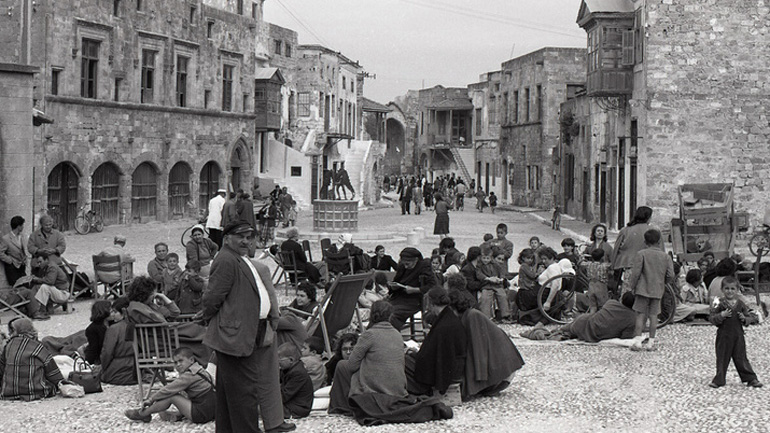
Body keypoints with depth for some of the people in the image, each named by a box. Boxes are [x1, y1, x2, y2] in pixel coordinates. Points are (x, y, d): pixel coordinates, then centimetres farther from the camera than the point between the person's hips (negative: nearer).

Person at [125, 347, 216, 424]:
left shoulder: (189, 375, -13)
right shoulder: (198, 370, 15)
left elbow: (168, 390, -9)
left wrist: (151, 400, 0)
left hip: (201, 414, -9)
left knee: (171, 397, -6)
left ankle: (142, 414, 6)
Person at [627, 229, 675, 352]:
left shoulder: (641, 254, -7)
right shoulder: (666, 256, 3)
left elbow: (635, 273, -9)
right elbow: (671, 276, 0)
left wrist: (632, 286, 2)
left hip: (643, 289, -3)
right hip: (657, 290, 3)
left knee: (641, 315, 0)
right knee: (653, 315, 7)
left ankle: (638, 341, -6)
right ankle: (651, 342, 8)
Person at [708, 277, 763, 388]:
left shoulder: (740, 304, 3)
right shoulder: (719, 303, -4)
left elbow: (751, 318, 8)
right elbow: (711, 318, -8)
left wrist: (744, 319, -13)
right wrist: (721, 315, -23)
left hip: (738, 335, 1)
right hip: (723, 336, -1)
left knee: (741, 358, 5)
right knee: (722, 358, 6)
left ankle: (751, 379, 13)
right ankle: (719, 380, 16)